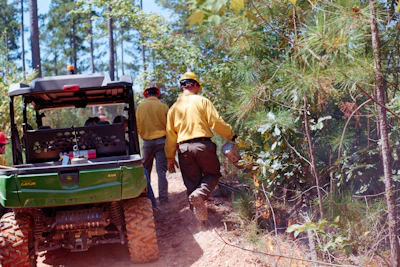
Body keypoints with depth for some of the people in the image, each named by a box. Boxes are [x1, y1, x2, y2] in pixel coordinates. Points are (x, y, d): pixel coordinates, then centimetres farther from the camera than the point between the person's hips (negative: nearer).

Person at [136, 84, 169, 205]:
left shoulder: (140, 107, 0)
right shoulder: (163, 107, -4)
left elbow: (138, 126, 4)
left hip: (147, 142, 1)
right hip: (161, 141, -1)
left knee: (146, 170, 13)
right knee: (161, 170, -1)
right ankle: (163, 199, -4)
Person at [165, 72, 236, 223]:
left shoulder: (174, 108, 12)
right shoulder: (202, 101, 1)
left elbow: (170, 134, 12)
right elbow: (216, 122, -7)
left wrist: (170, 158, 17)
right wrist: (232, 135, 6)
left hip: (184, 148, 3)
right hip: (203, 145, -3)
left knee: (192, 183, 10)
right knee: (213, 174, 13)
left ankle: (200, 218, 10)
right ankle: (199, 194, -16)